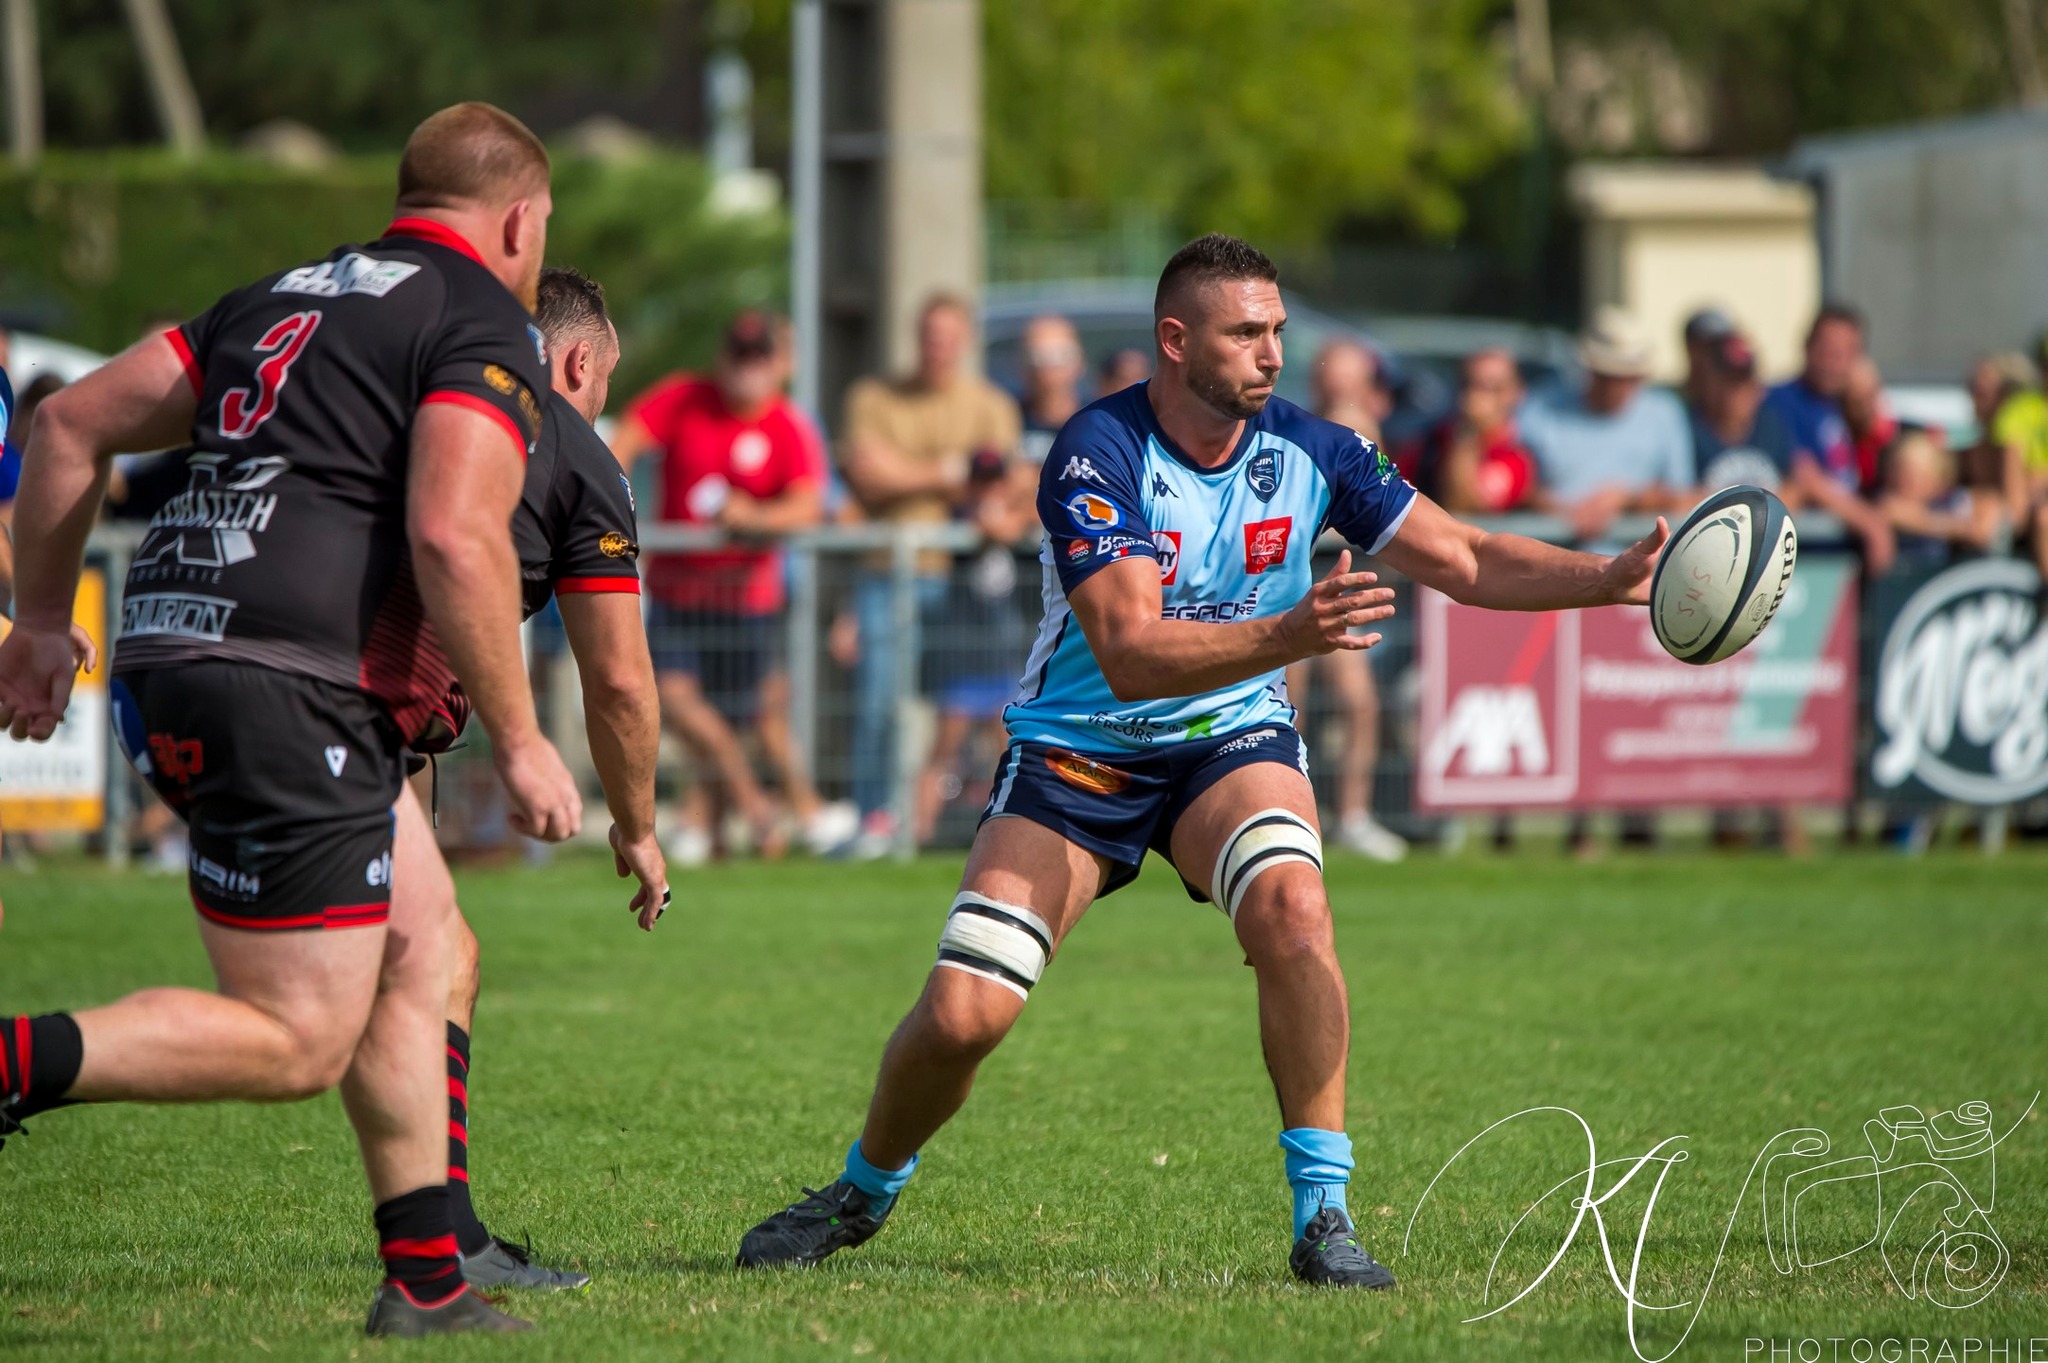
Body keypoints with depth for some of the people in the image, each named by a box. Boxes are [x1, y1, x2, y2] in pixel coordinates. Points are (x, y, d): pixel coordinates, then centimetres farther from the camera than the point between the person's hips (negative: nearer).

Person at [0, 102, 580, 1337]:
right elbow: (454, 538, -17)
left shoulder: (285, 298, 23)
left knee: (420, 948, 18)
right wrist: (519, 741, -10)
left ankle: (426, 1279, 17)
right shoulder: (487, 330, -1)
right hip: (286, 689, -9)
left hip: (169, 661, 9)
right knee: (296, 1042, -6)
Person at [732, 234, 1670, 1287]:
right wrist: (1290, 636, -46)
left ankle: (1322, 1215, -22)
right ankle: (863, 1192, 20)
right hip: (1078, 749, -2)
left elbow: (1470, 564, -2)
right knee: (962, 1012, -12)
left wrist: (1612, 578, -17)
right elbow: (1129, 653, -33)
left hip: (1232, 735, 2)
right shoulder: (1097, 456, -23)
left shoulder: (1309, 451, -9)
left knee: (1290, 905, -31)